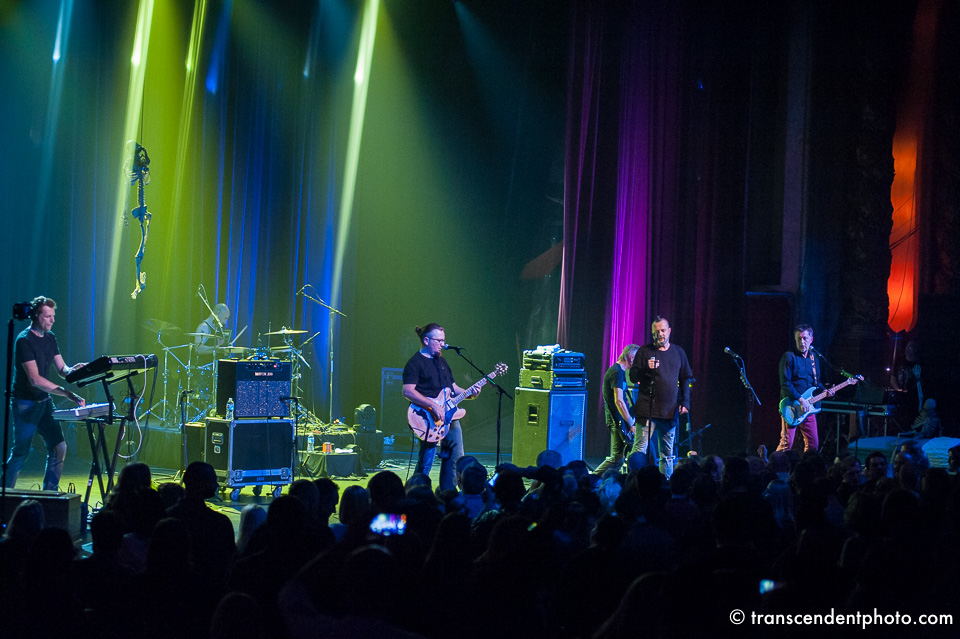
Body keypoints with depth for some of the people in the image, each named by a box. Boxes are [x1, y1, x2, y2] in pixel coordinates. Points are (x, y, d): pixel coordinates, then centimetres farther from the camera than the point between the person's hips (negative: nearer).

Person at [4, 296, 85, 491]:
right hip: (26, 403, -7)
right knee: (21, 452, -1)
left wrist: (73, 369, -15)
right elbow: (35, 379, -25)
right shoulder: (24, 340, -18)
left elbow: (61, 369, 10)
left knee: (59, 447, -1)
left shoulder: (50, 338, 8)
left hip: (44, 401, 7)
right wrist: (68, 394, -30)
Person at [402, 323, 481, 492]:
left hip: (450, 416, 8)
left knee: (456, 459, 10)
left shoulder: (441, 361, 19)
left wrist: (469, 393, 3)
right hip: (430, 420, -8)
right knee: (425, 463, -7)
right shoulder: (415, 362, -8)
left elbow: (453, 387, 23)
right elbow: (408, 391, -19)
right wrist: (433, 405, -26)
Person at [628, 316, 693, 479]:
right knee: (640, 449, -9)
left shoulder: (678, 352, 13)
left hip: (670, 411, 3)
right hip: (647, 409, -3)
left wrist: (685, 402, 5)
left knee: (667, 453, 7)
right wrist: (646, 369, -18)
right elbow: (633, 377, 1)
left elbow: (686, 379, 16)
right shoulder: (645, 351, 3)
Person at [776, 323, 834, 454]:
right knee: (786, 444, -11)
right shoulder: (789, 357, -7)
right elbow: (785, 384, -13)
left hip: (808, 408, 6)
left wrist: (824, 391, 3)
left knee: (813, 443, 6)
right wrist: (800, 400, -19)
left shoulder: (813, 357, 14)